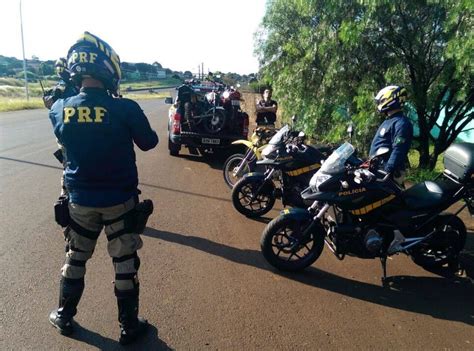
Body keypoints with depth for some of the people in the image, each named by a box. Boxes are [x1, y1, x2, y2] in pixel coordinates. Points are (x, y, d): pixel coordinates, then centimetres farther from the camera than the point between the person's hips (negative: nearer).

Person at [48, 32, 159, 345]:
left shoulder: (60, 108, -8)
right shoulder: (125, 109, -20)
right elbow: (149, 143, -4)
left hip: (80, 199, 3)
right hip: (120, 200, -3)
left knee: (75, 259, 23)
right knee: (125, 264, 11)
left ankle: (65, 317, 40)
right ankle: (129, 327, 26)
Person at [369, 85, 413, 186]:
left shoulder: (401, 123, -15)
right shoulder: (389, 121, 19)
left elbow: (398, 151, -24)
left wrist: (388, 171, -28)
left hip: (389, 173, -10)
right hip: (377, 169, 11)